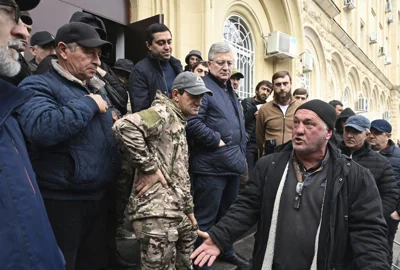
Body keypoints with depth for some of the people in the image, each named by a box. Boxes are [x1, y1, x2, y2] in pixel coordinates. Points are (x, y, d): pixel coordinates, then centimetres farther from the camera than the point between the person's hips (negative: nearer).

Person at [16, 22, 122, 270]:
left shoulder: (94, 89, 13)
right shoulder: (38, 86, -11)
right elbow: (42, 128, -32)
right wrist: (89, 105, -21)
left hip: (100, 196, 7)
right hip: (62, 202, -7)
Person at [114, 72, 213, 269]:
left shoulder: (180, 124, 20)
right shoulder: (164, 112, -9)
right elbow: (125, 125, -30)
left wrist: (189, 209, 22)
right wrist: (149, 167, -22)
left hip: (177, 210, 10)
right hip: (157, 212, -9)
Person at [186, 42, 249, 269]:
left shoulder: (231, 91, 18)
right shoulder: (203, 87, -12)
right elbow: (193, 121, -26)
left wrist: (241, 153, 14)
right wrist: (217, 141, -19)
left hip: (233, 164, 10)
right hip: (211, 166, -9)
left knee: (228, 213, 23)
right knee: (206, 217, 3)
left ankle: (227, 250, 41)